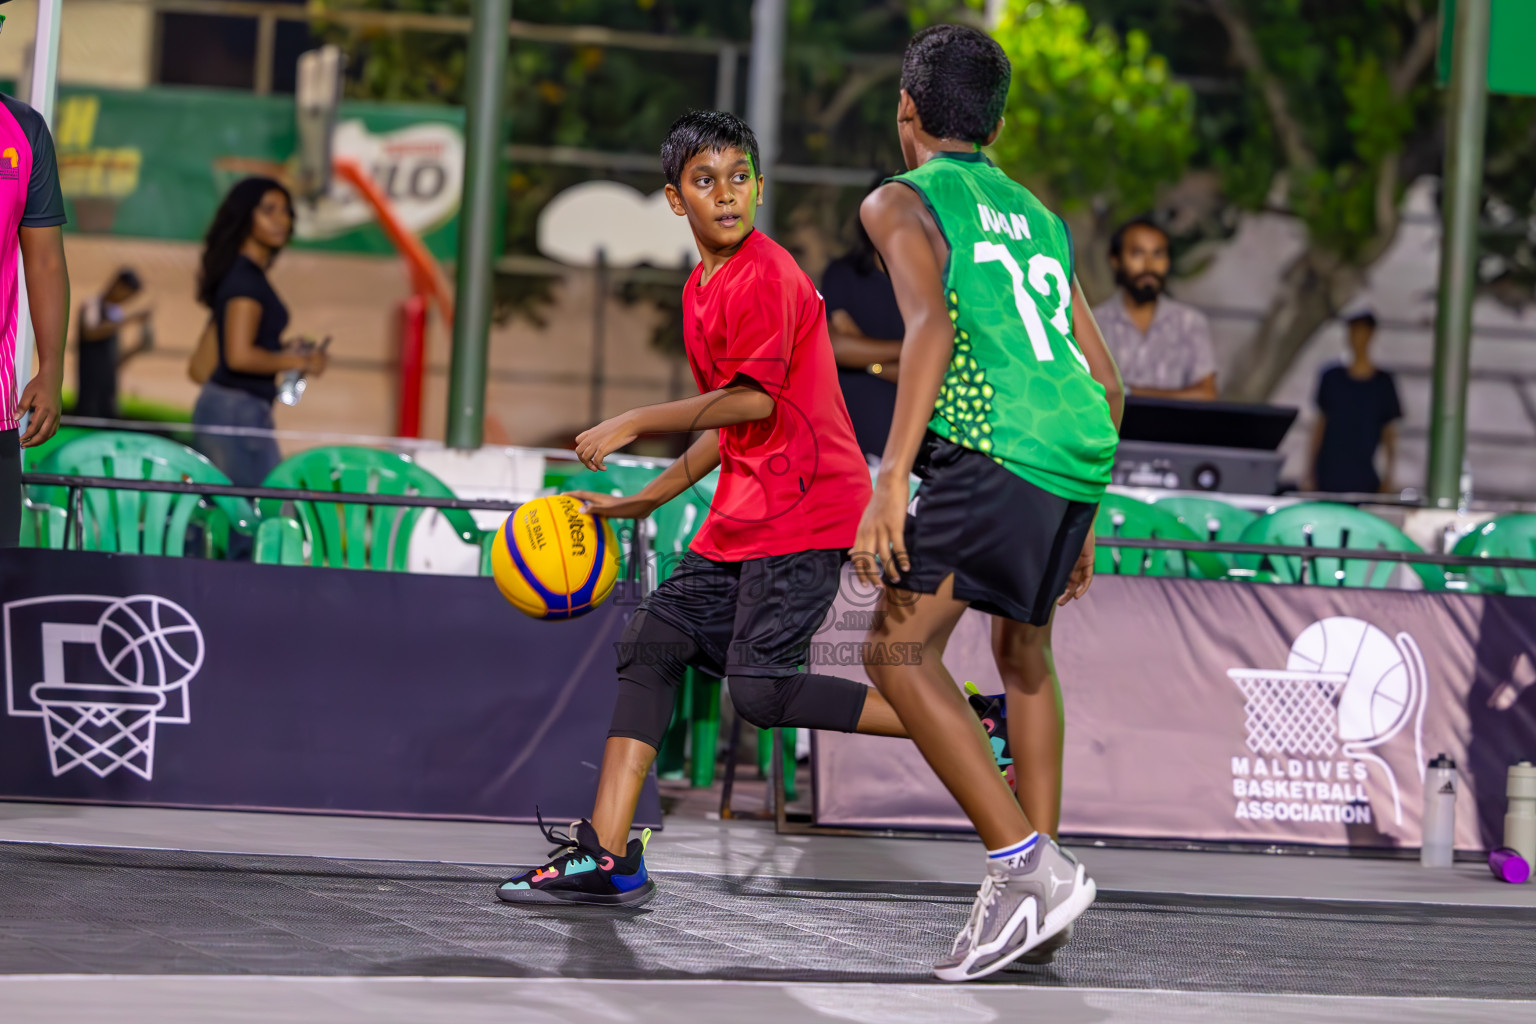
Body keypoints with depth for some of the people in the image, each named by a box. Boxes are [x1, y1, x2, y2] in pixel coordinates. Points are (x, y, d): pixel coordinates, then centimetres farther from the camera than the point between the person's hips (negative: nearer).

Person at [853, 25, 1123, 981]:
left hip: (994, 446, -8)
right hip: (1083, 449, 8)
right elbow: (1106, 381, 27)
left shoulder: (903, 202, 8)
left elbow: (931, 325, -11)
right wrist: (1083, 519, 33)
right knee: (1023, 655, 25)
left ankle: (1027, 866, -20)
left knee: (900, 650, -9)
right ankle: (1039, 896, 25)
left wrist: (892, 479, -18)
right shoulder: (1039, 219, 28)